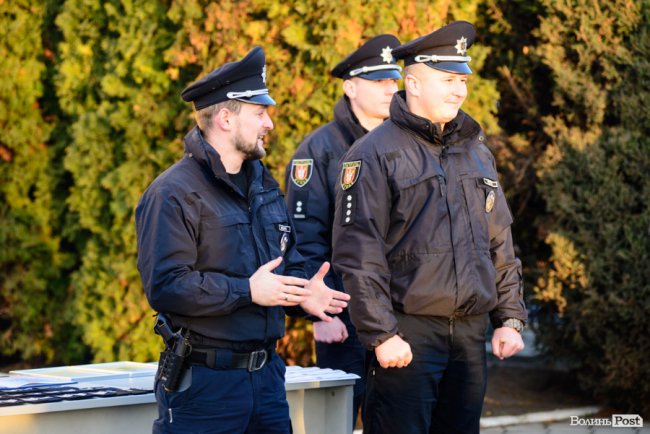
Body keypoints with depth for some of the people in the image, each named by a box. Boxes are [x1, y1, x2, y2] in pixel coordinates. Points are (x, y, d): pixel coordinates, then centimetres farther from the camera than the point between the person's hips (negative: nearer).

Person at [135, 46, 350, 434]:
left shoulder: (263, 183, 16)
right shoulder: (175, 193, -12)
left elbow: (289, 260, 24)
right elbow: (165, 286, -21)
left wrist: (301, 290, 1)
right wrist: (247, 291, -20)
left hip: (267, 374, 8)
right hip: (205, 383, -8)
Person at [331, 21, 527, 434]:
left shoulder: (477, 151, 16)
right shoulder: (376, 152, -6)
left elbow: (501, 244, 19)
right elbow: (358, 254, -11)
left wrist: (510, 318, 11)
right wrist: (382, 334, -16)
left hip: (471, 334, 6)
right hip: (407, 335, -6)